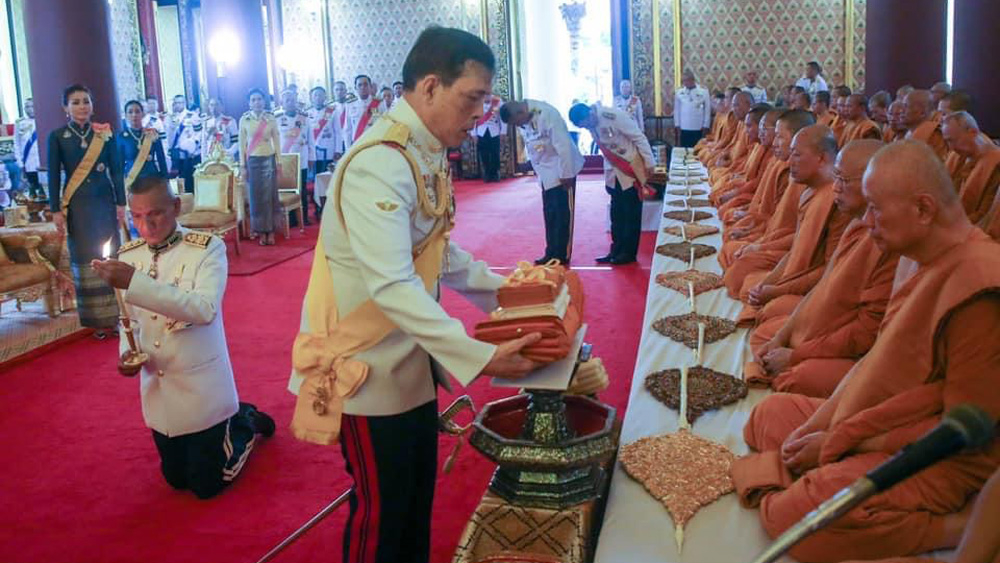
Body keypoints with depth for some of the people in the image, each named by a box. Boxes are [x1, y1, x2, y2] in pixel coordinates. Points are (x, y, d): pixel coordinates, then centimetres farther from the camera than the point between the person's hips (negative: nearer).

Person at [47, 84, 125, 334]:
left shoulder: (105, 133, 2)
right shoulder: (57, 137, -1)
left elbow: (116, 170, 3)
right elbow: (54, 176, -1)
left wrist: (120, 203, 0)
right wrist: (56, 209, -4)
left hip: (104, 201, 1)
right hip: (76, 205, -1)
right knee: (85, 259, 3)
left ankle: (116, 314, 11)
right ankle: (98, 319, 9)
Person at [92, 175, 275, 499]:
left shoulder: (208, 248, -15)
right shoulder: (128, 255, 0)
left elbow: (205, 309, -31)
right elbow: (130, 319, 11)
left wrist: (135, 282, -37)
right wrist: (127, 352, -10)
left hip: (201, 387, -5)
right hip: (157, 391, 5)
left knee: (207, 485, 6)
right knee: (177, 479, 20)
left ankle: (245, 422, 30)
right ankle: (230, 420, 41)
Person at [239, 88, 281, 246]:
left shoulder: (271, 118, 0)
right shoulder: (244, 120, 0)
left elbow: (276, 140, 3)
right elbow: (242, 143, 3)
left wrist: (278, 162, 0)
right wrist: (243, 164, 0)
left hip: (269, 159, 0)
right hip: (252, 160, 0)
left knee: (269, 194, 2)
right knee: (256, 195, 2)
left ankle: (271, 230, 6)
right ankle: (261, 231, 7)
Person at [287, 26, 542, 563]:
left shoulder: (425, 154, 5)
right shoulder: (379, 165, -25)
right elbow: (392, 287, -32)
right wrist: (481, 356, -34)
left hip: (411, 358, 9)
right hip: (367, 368, -9)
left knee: (418, 497, 20)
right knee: (381, 510, 8)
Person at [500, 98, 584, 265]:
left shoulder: (546, 114, -24)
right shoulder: (523, 121, 1)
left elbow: (563, 145, -24)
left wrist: (566, 174, -21)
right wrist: (536, 169, 13)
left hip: (562, 170, -8)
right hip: (546, 173, 8)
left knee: (563, 214, -1)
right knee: (549, 214, 11)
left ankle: (561, 255, 5)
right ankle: (551, 253, 19)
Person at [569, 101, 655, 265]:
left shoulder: (614, 116, -24)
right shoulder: (591, 125, -2)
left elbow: (639, 138, -18)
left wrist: (649, 164, -15)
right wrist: (608, 170, 13)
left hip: (632, 170, -7)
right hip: (614, 173, 7)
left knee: (631, 214, 2)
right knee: (616, 214, 10)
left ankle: (629, 253, 10)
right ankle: (617, 251, 18)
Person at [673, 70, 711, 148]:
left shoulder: (703, 92, -1)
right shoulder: (679, 93, 2)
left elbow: (707, 110, 1)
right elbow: (676, 110, 7)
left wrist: (705, 127, -1)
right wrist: (677, 126, 4)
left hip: (698, 129, -1)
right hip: (684, 129, 1)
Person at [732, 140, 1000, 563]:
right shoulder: (926, 262, 3)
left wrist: (843, 440, -19)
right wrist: (820, 423, -1)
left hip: (939, 462, -10)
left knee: (793, 515, -26)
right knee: (770, 415, 15)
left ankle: (955, 527, -8)